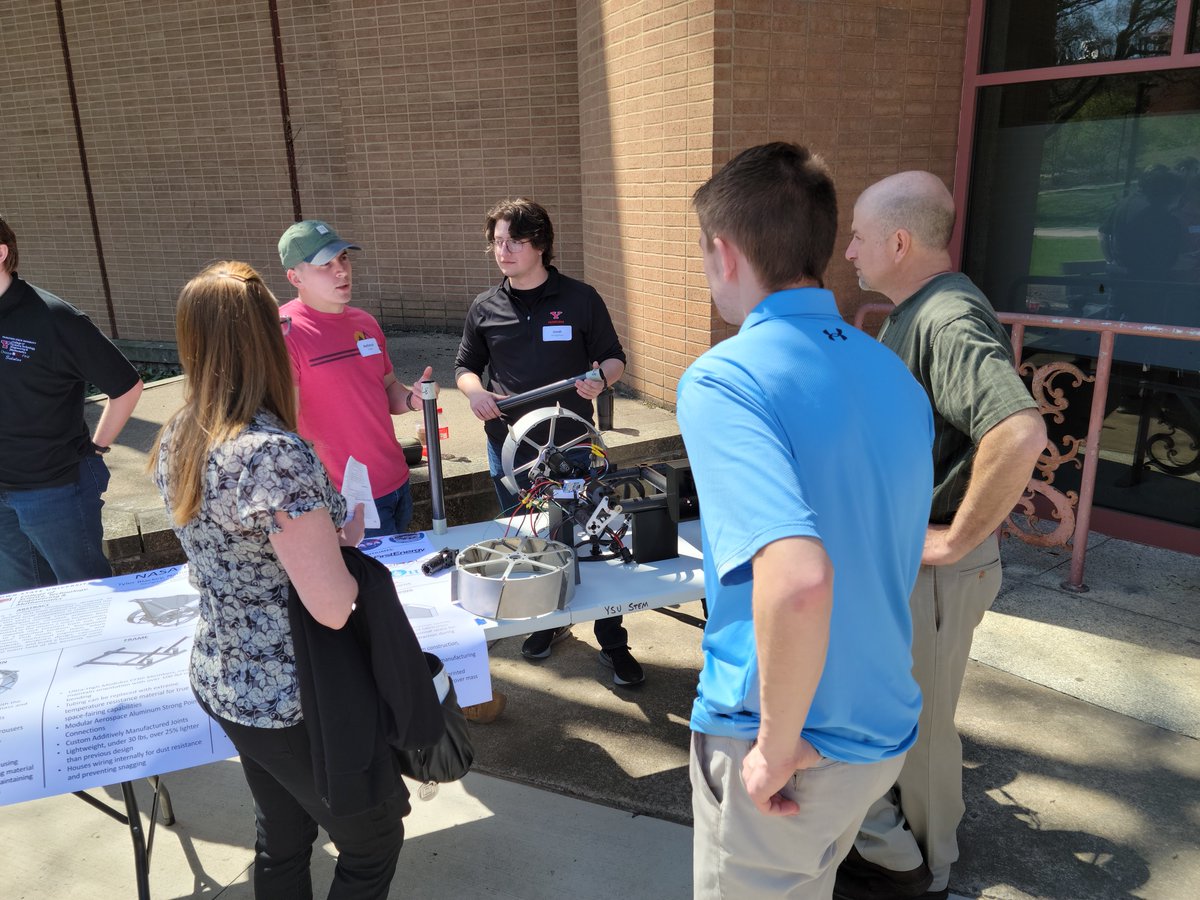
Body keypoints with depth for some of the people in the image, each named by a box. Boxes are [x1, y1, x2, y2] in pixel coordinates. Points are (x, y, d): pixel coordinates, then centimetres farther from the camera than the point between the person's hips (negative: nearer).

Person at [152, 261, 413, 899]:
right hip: (293, 700, -8)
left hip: (220, 680, 8)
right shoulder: (275, 454, -30)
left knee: (281, 841, 27)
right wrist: (344, 534, -9)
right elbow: (333, 607, -27)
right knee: (373, 841, 17)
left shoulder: (176, 439, -3)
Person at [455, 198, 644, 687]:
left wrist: (601, 379, -20)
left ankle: (613, 643, 17)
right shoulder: (485, 307, 4)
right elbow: (465, 367, 14)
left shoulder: (580, 299, -3)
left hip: (573, 445, -3)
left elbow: (614, 358, 3)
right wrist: (474, 392, -9)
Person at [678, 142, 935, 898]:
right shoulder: (896, 375, 2)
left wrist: (779, 743, -22)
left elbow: (797, 580, -38)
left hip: (783, 753, -7)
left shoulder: (724, 380, -23)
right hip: (886, 730, 7)